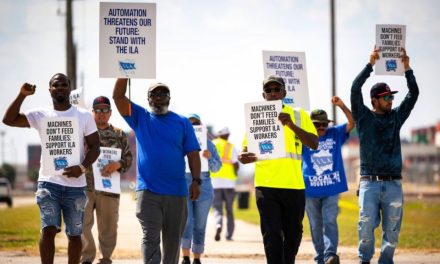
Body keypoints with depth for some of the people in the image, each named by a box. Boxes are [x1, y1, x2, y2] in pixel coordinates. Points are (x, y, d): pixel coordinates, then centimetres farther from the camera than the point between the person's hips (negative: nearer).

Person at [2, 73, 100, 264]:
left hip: (75, 185, 1)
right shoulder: (40, 115, 4)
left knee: (74, 233, 7)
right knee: (48, 229, -12)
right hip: (48, 183, -1)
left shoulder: (83, 116, 3)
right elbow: (9, 119, -5)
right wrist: (22, 95, -16)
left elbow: (94, 146, 3)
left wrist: (82, 167, -14)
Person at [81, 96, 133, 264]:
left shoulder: (119, 135, 12)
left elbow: (128, 158, 6)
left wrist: (117, 164, -14)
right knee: (82, 223, -7)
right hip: (84, 186, -1)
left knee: (108, 227, 5)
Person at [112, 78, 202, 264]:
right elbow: (118, 96, -2)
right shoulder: (139, 117, 8)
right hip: (147, 191, -1)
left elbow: (193, 154, 4)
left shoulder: (182, 122, 8)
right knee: (150, 238, -10)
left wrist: (196, 181, -7)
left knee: (173, 240, 8)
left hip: (177, 192, 1)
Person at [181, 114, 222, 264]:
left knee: (200, 226, 4)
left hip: (203, 190, 2)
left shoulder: (208, 144, 5)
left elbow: (217, 167, 3)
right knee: (186, 223, -10)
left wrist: (209, 158, -17)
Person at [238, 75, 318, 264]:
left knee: (293, 233, 12)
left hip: (294, 184, 1)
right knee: (271, 234, -8)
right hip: (266, 184, -1)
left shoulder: (299, 115, 6)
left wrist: (292, 125, -19)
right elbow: (247, 148, 9)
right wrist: (243, 156, -16)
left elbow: (314, 144, -5)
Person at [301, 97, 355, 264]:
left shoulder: (335, 134, 6)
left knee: (330, 221, -14)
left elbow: (352, 123, -5)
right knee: (316, 225, 6)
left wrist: (342, 106, -21)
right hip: (310, 189, 1)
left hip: (332, 189, -1)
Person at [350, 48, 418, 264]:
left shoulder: (396, 116, 14)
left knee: (392, 228, 1)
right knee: (366, 225, -7)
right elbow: (355, 90, -7)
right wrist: (370, 64, -11)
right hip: (370, 182, -3)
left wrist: (407, 68, -4)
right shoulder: (364, 117, 6)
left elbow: (413, 94, 7)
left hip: (393, 183, 3)